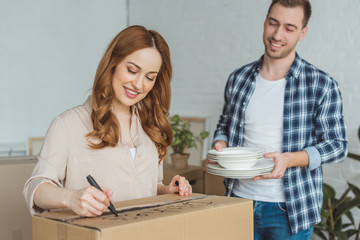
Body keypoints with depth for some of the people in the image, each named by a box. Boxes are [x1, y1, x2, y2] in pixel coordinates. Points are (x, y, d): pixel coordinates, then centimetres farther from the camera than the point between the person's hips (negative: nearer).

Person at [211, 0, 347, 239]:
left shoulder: (321, 85, -6)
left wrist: (289, 159, -20)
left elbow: (337, 145, -5)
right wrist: (220, 145, -4)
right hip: (240, 199, 3)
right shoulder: (238, 79, 5)